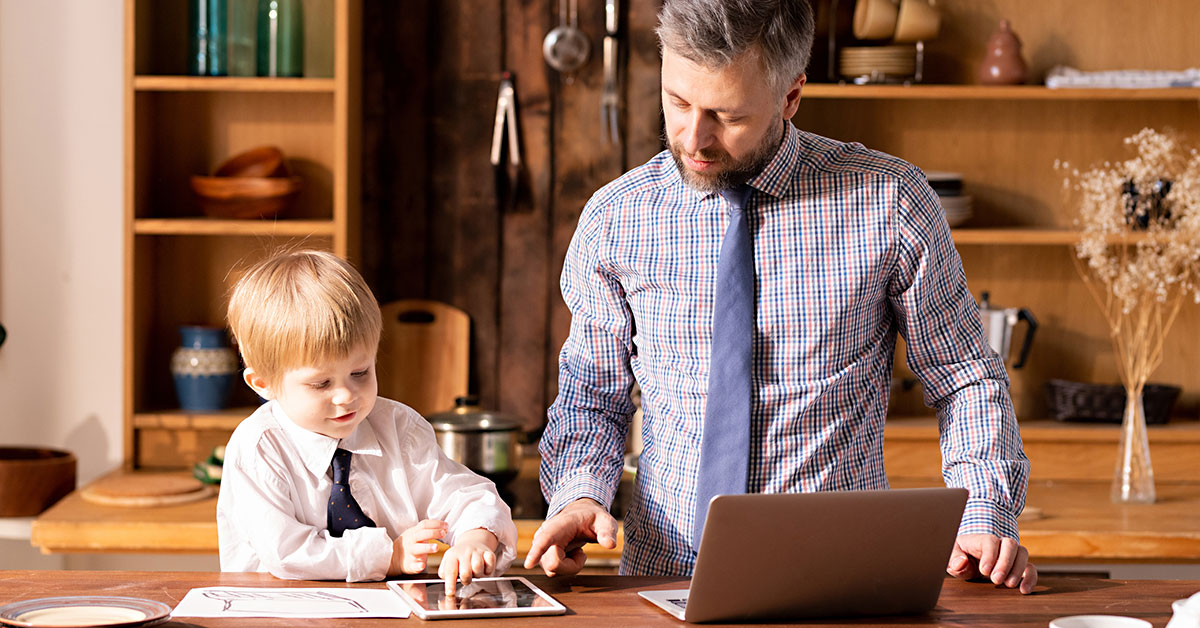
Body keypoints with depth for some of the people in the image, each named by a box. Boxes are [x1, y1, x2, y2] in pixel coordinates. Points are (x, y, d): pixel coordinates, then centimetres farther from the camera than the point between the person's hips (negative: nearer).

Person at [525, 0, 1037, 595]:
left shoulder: (889, 201, -2)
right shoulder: (615, 219, 4)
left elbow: (967, 376, 7)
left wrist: (984, 521, -7)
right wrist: (577, 491, -7)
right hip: (663, 572, 1)